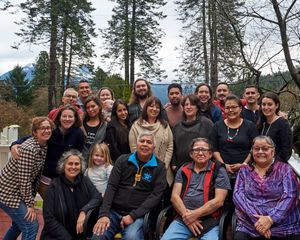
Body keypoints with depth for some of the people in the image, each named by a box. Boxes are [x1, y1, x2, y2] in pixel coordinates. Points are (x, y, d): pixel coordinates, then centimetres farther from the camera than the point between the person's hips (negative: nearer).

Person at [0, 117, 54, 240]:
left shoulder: (44, 146, 3)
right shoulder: (29, 149, -25)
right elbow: (24, 179, -24)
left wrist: (31, 199, 6)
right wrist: (30, 204, -18)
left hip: (18, 192, 10)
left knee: (19, 223, 26)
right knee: (31, 226, -9)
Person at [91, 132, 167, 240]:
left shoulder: (159, 167, 2)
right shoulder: (123, 160, 7)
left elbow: (156, 195, -6)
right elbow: (111, 187, 1)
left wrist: (133, 216, -14)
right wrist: (104, 214, -12)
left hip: (138, 215, -2)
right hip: (113, 211, 2)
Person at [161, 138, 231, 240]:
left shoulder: (219, 171, 4)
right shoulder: (183, 170, 13)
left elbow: (219, 200, -5)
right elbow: (174, 196, 6)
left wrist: (194, 214, -12)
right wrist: (186, 216, -9)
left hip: (209, 221, -2)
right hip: (183, 219, 2)